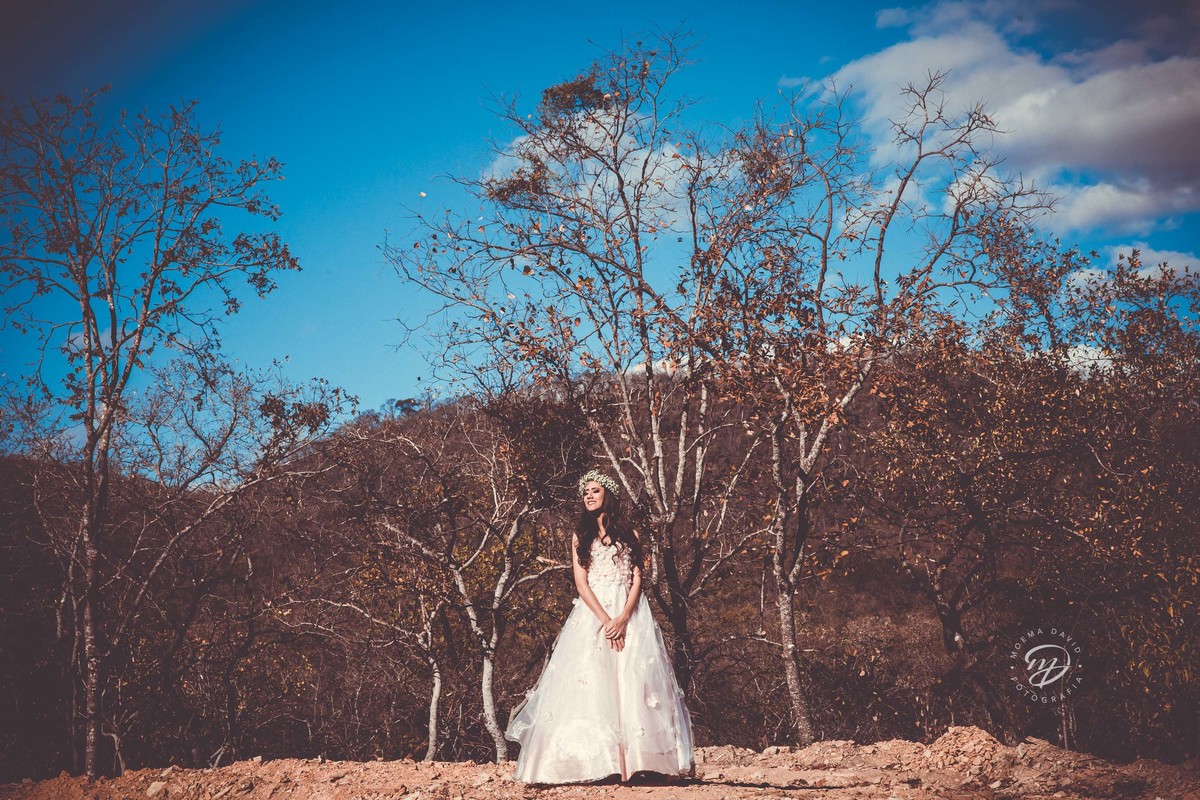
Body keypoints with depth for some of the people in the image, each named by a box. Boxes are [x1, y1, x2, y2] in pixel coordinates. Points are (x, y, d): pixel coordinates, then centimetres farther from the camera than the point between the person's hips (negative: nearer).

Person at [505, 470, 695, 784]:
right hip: (592, 614, 0)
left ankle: (632, 761, -11)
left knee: (631, 682, -9)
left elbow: (637, 580, 3)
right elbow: (581, 583, 2)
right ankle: (598, 764, -16)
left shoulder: (629, 534, 13)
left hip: (630, 614, 0)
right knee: (593, 684, -11)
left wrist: (623, 618, -14)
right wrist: (605, 621, -12)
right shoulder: (580, 537, 13)